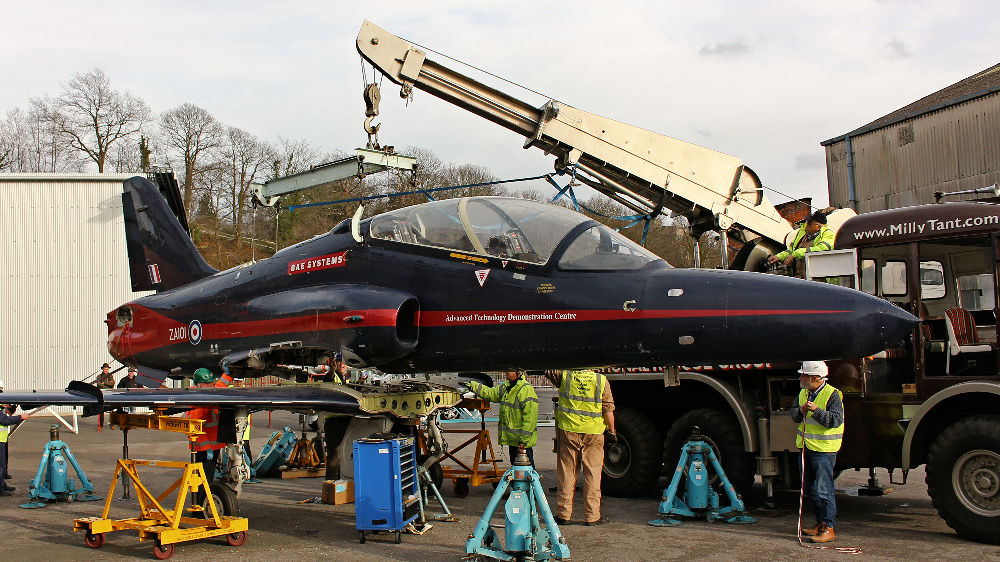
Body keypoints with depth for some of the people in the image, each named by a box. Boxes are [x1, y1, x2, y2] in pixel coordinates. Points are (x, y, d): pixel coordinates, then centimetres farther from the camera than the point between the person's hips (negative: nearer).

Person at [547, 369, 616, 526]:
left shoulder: (564, 375, -5)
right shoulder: (602, 380, -4)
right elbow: (608, 409, -2)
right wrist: (612, 432, 5)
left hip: (568, 431, 1)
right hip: (594, 432, 0)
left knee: (567, 472, 8)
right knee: (593, 473, 6)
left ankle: (563, 514, 12)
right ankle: (592, 516, 9)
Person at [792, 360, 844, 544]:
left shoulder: (832, 394, -11)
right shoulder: (803, 393, 12)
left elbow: (836, 420, -19)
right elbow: (794, 416, 13)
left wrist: (816, 410, -28)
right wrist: (800, 411, -9)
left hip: (824, 449, -8)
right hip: (806, 448, 8)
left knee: (823, 490, -9)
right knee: (810, 489, 14)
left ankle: (828, 529, -3)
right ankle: (820, 524, 26)